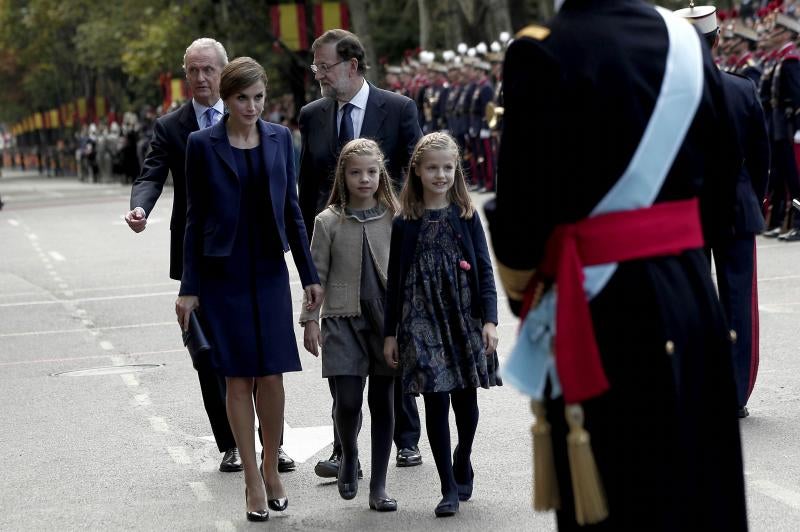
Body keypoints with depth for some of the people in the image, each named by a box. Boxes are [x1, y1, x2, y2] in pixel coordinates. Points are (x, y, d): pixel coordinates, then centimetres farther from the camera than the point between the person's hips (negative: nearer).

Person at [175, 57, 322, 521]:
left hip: (269, 271, 2)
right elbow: (195, 218, 0)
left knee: (272, 376, 2)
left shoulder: (280, 138, 5)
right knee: (238, 378, 1)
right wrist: (189, 287, -2)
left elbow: (291, 209, 10)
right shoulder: (203, 144, -3)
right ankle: (253, 480, 9)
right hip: (223, 274, -2)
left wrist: (310, 274, 8)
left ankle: (273, 471, 18)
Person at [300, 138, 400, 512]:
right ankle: (349, 457, 22)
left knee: (383, 402, 4)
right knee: (348, 400, -9)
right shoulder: (328, 222, 0)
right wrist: (309, 320, 0)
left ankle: (379, 485, 12)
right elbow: (316, 274, 3)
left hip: (387, 318, 1)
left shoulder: (393, 218, 2)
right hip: (344, 319, -1)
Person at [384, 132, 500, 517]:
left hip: (465, 319, 1)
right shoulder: (405, 223, 3)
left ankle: (462, 462, 35)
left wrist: (489, 320, -7)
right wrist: (390, 333, 4)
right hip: (422, 322, -1)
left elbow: (484, 269, 3)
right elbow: (395, 280, 6)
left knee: (466, 398, 8)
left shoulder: (466, 217, 3)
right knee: (436, 401, -4)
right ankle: (449, 489, 1)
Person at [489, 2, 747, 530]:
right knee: (698, 477, 15)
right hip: (692, 294, 5)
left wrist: (518, 285, 8)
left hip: (604, 308, -5)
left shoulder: (544, 54, -13)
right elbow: (723, 182, 9)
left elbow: (526, 205, -11)